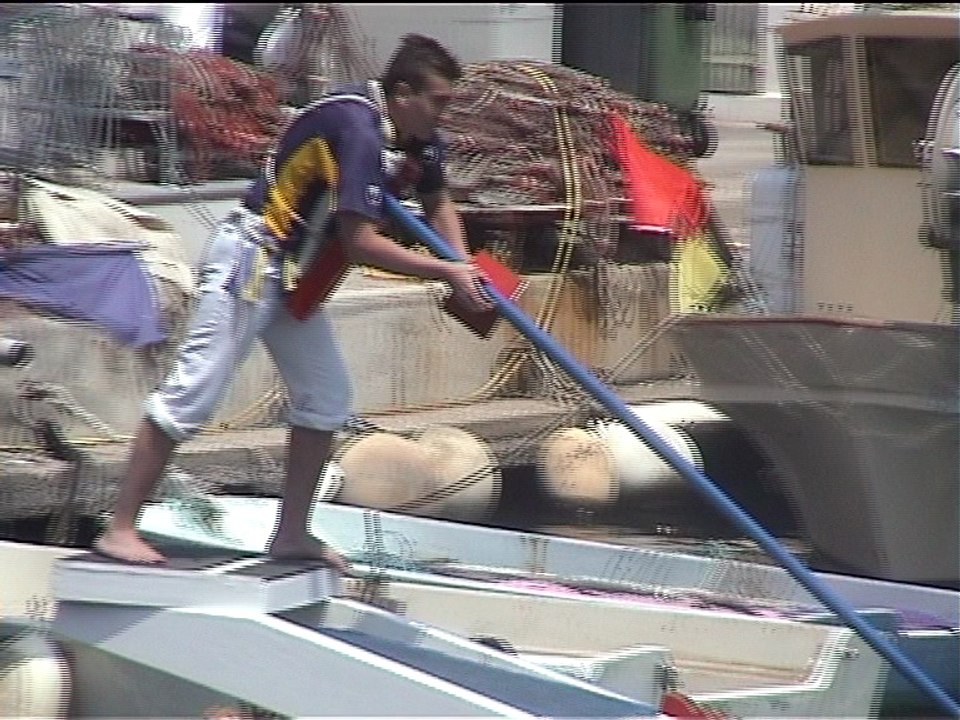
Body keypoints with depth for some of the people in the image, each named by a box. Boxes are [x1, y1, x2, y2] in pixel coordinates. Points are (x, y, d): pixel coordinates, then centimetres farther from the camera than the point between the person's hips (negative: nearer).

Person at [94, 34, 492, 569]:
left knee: (327, 397, 8)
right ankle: (120, 529, -8)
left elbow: (437, 201, 23)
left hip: (296, 273, 10)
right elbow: (359, 242, -28)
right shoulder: (360, 130, -26)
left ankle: (292, 534, 16)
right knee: (192, 394, -10)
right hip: (252, 259, -10)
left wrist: (463, 267, 7)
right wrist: (445, 272, -22)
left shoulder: (420, 139, 3)